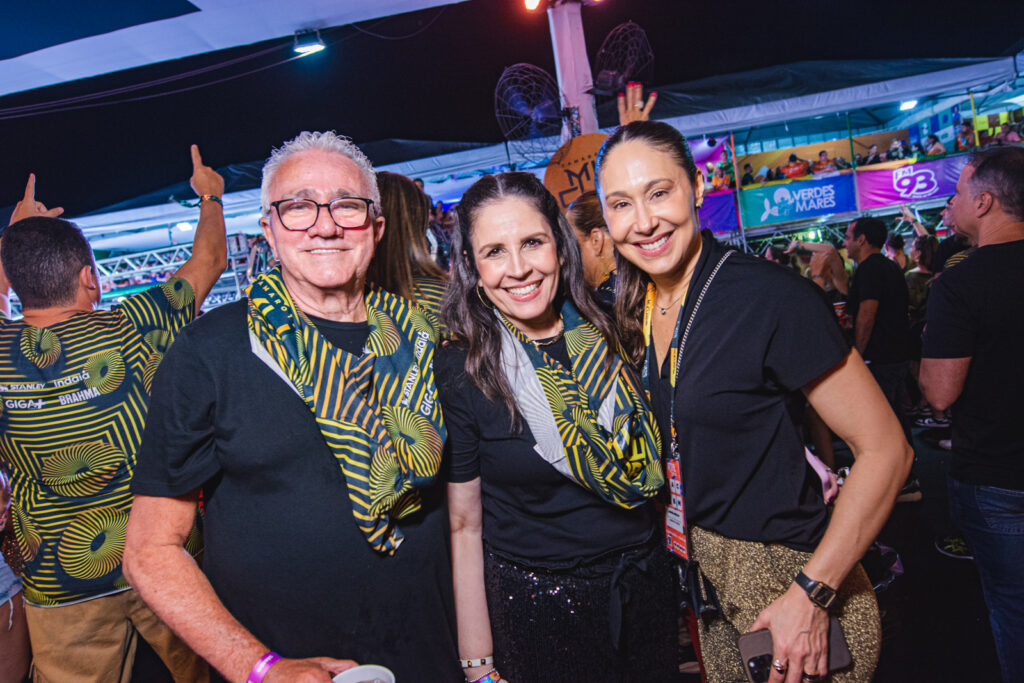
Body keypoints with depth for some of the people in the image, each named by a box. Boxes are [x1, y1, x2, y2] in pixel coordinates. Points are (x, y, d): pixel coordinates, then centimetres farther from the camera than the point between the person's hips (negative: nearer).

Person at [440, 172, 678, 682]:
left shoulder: (609, 335, -4)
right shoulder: (460, 369, -16)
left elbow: (654, 465, 9)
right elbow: (464, 525, -13)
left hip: (647, 586, 4)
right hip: (536, 604, -4)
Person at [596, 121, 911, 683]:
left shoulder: (772, 298, -20)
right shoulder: (632, 309, -2)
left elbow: (885, 450, -17)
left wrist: (811, 594, -20)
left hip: (786, 581, -5)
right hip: (704, 583, 6)